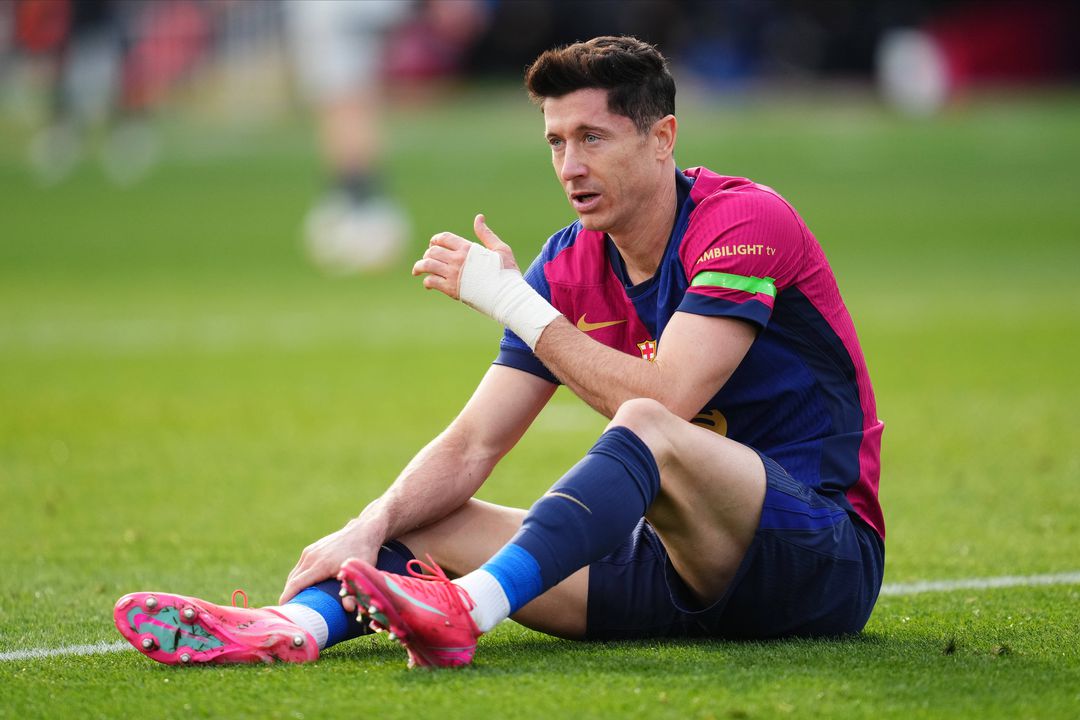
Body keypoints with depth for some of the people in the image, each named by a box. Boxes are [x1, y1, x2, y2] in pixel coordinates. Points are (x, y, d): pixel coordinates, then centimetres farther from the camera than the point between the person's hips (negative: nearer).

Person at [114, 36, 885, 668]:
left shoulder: (747, 220, -12)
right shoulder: (569, 268, 8)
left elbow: (663, 400, -23)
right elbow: (472, 446, 4)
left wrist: (509, 299, -16)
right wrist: (372, 527, -15)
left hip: (822, 549, -7)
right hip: (677, 566, 7)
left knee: (646, 427, -35)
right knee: (429, 522, -7)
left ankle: (466, 611, -55)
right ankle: (293, 626, -39)